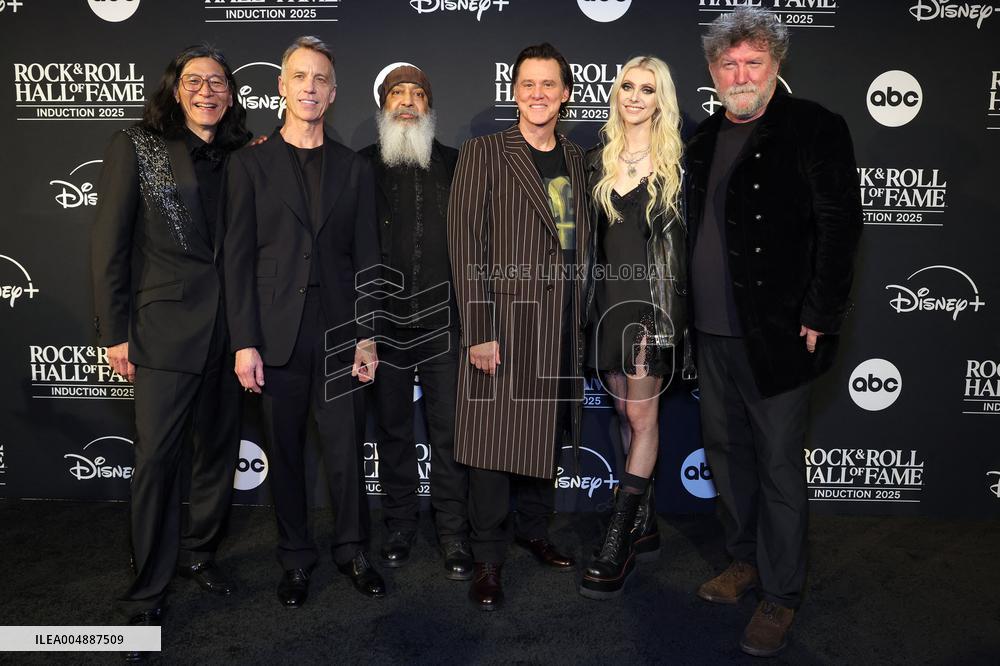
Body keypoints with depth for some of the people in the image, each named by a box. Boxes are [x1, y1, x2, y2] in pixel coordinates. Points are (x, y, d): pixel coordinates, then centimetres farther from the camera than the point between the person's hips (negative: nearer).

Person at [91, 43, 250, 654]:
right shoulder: (136, 146, 1)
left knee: (220, 448, 12)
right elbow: (110, 244, -3)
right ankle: (148, 592, 14)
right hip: (166, 326, -4)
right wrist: (115, 331, -6)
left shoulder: (241, 156, 10)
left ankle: (198, 551, 33)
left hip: (229, 324, 4)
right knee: (158, 456, -1)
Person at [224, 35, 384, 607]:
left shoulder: (355, 168, 10)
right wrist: (245, 342, -6)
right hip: (276, 335, -1)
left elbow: (366, 258, 7)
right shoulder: (251, 163, 5)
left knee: (348, 451, 6)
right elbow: (239, 258, 0)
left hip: (339, 334, 1)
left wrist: (367, 335, 0)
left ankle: (353, 550, 26)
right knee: (286, 453, 9)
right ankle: (297, 557, 27)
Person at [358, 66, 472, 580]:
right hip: (385, 319, 0)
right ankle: (399, 528, 26)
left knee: (448, 430, 3)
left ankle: (454, 536, 16)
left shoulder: (453, 164, 9)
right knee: (393, 429, 11)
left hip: (442, 317, 0)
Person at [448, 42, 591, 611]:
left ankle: (535, 531, 35)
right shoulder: (484, 154, -3)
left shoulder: (578, 159, 13)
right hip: (504, 323, -5)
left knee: (545, 433, 16)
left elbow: (582, 242, 14)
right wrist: (478, 331, -16)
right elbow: (467, 245, -10)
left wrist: (581, 319, 8)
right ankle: (489, 558, 16)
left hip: (563, 327, 5)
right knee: (494, 441, 0)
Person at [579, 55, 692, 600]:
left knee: (641, 414, -4)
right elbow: (588, 235, 14)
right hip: (607, 297, 5)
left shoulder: (677, 162, 0)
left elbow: (690, 237, -1)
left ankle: (618, 539, 2)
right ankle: (644, 525, 23)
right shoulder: (597, 160, 12)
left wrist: (676, 307, -8)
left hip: (653, 296, -5)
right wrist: (588, 301, 10)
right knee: (626, 412, 10)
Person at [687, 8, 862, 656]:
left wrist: (819, 318, -14)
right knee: (726, 451, 16)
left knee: (779, 466, 3)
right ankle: (746, 560, 35)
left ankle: (780, 595, 19)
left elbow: (839, 227, -10)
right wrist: (692, 312, 10)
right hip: (713, 333, 7)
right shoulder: (707, 138, 12)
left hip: (778, 334, -6)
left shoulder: (814, 128, -6)